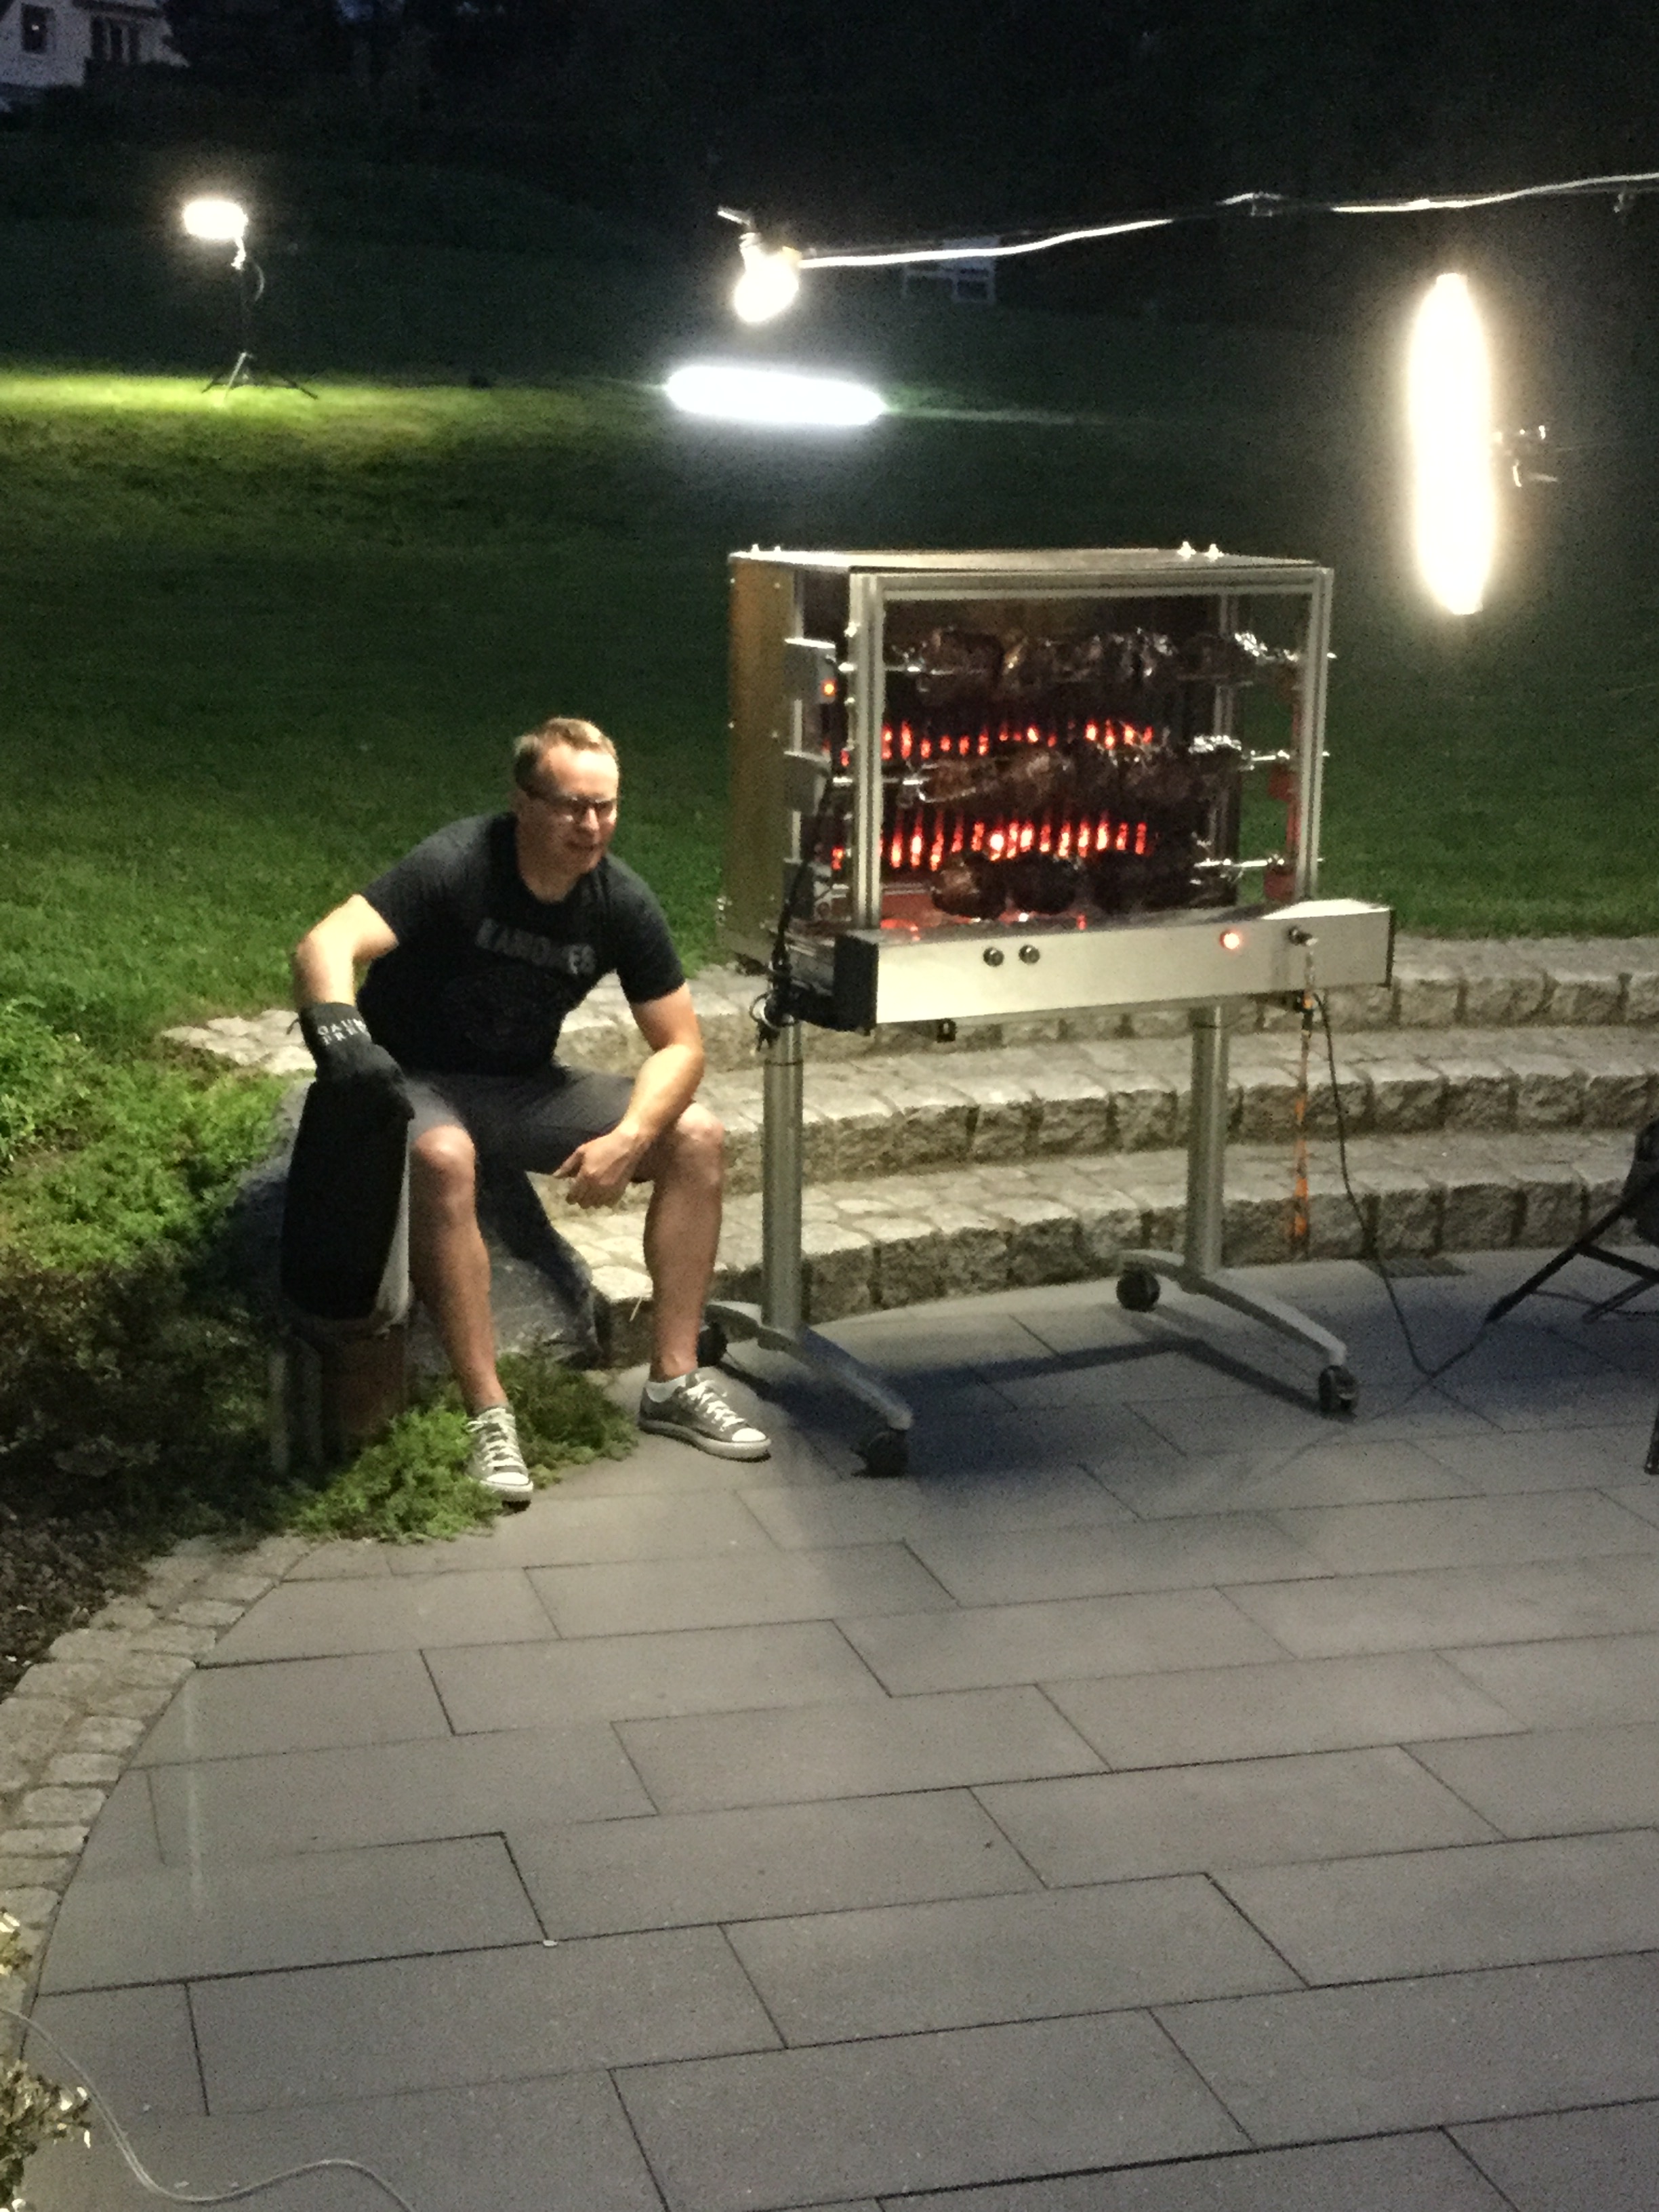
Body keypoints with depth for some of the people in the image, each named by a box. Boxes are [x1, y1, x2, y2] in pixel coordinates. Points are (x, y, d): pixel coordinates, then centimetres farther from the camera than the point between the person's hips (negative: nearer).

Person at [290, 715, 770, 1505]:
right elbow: (325, 945, -35)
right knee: (443, 1158, -40)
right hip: (416, 1082, -5)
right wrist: (338, 1029, -58)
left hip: (524, 1086, 6)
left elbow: (680, 1045, -5)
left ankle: (673, 1383, -3)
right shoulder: (456, 867, -23)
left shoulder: (621, 902, -8)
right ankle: (489, 1415, -33)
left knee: (697, 1137, -10)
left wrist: (628, 1139, -23)